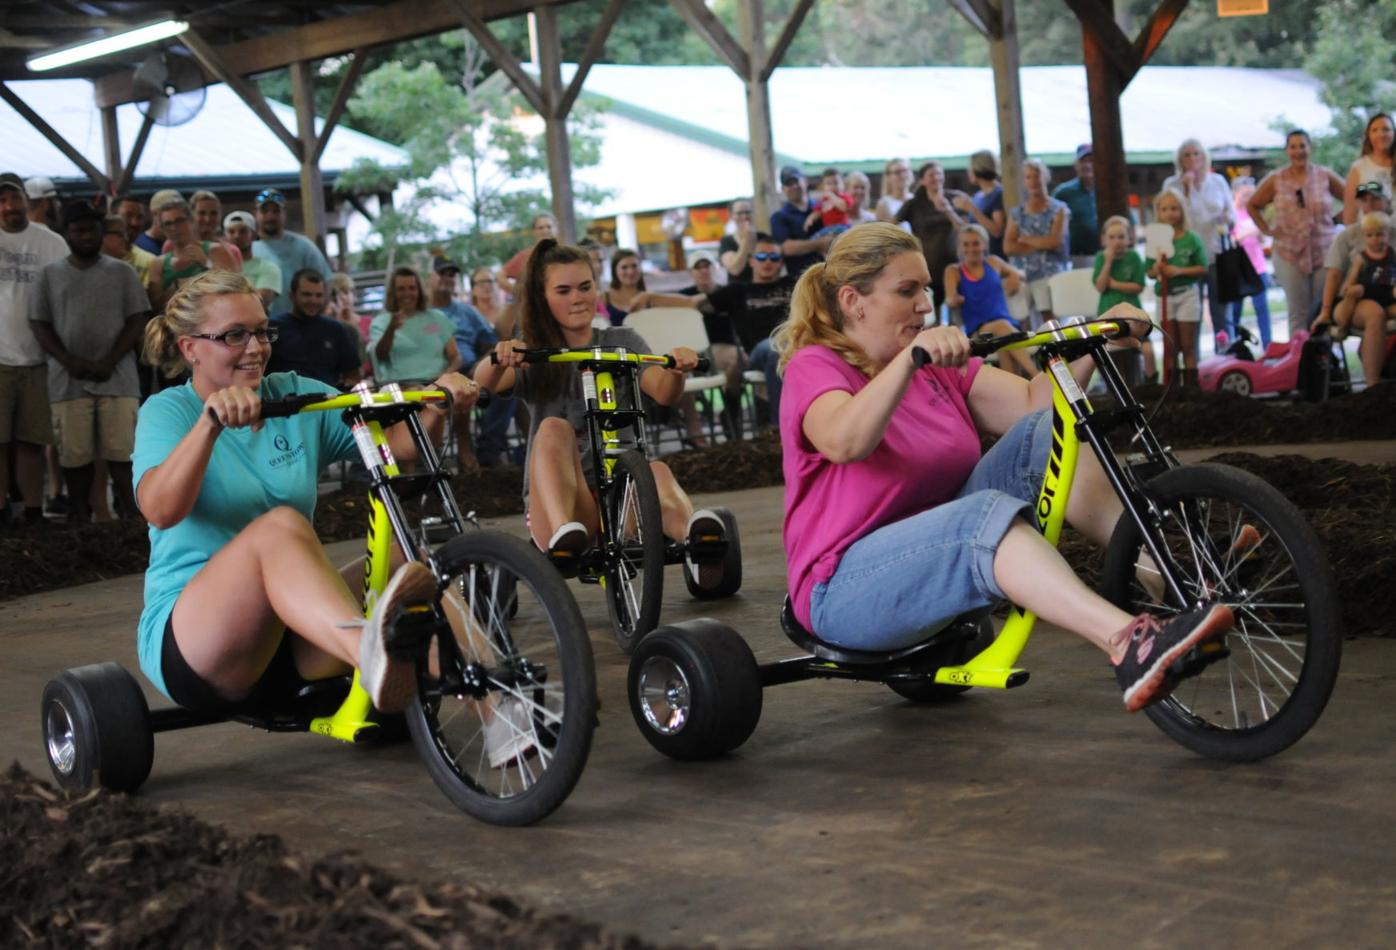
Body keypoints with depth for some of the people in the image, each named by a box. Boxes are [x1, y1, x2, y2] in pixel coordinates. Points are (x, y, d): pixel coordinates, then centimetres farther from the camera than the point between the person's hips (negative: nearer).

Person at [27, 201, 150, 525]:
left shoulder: (121, 272, 7)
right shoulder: (51, 274, 10)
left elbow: (137, 320, 2)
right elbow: (39, 323, 6)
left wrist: (110, 361, -10)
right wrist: (70, 361, -8)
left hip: (117, 377, -1)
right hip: (68, 380, 1)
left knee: (122, 452, -6)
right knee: (75, 455, 2)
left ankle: (134, 519, -5)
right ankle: (80, 521, 10)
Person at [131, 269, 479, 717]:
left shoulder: (298, 397, 12)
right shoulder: (168, 411, -1)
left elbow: (399, 444, 2)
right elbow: (161, 510, -22)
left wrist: (438, 402, -18)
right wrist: (210, 422, -36)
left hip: (293, 647, 5)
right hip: (186, 641, -5)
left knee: (407, 562, -21)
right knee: (281, 524, -33)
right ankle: (370, 653, -62)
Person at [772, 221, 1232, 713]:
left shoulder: (940, 367, 12)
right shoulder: (816, 366, -9)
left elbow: (1035, 403, 0)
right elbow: (845, 442, -33)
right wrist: (910, 357, -44)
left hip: (939, 552, 7)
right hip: (847, 590, -7)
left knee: (1045, 433, -9)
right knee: (989, 512, -35)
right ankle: (1129, 646, -50)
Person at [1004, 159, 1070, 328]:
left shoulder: (1058, 209, 6)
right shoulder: (1016, 212, 13)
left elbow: (1055, 241, -8)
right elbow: (1008, 247, 1)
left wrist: (1025, 240, 1)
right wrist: (1041, 244, -7)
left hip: (1049, 274, -3)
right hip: (1020, 275, 3)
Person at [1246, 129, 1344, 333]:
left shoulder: (1325, 176, 3)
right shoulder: (1275, 180, 4)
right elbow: (1253, 205, 15)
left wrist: (1337, 219, 2)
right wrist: (1267, 230, 5)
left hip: (1324, 253, 0)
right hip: (1290, 255, 0)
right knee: (1298, 315, 2)